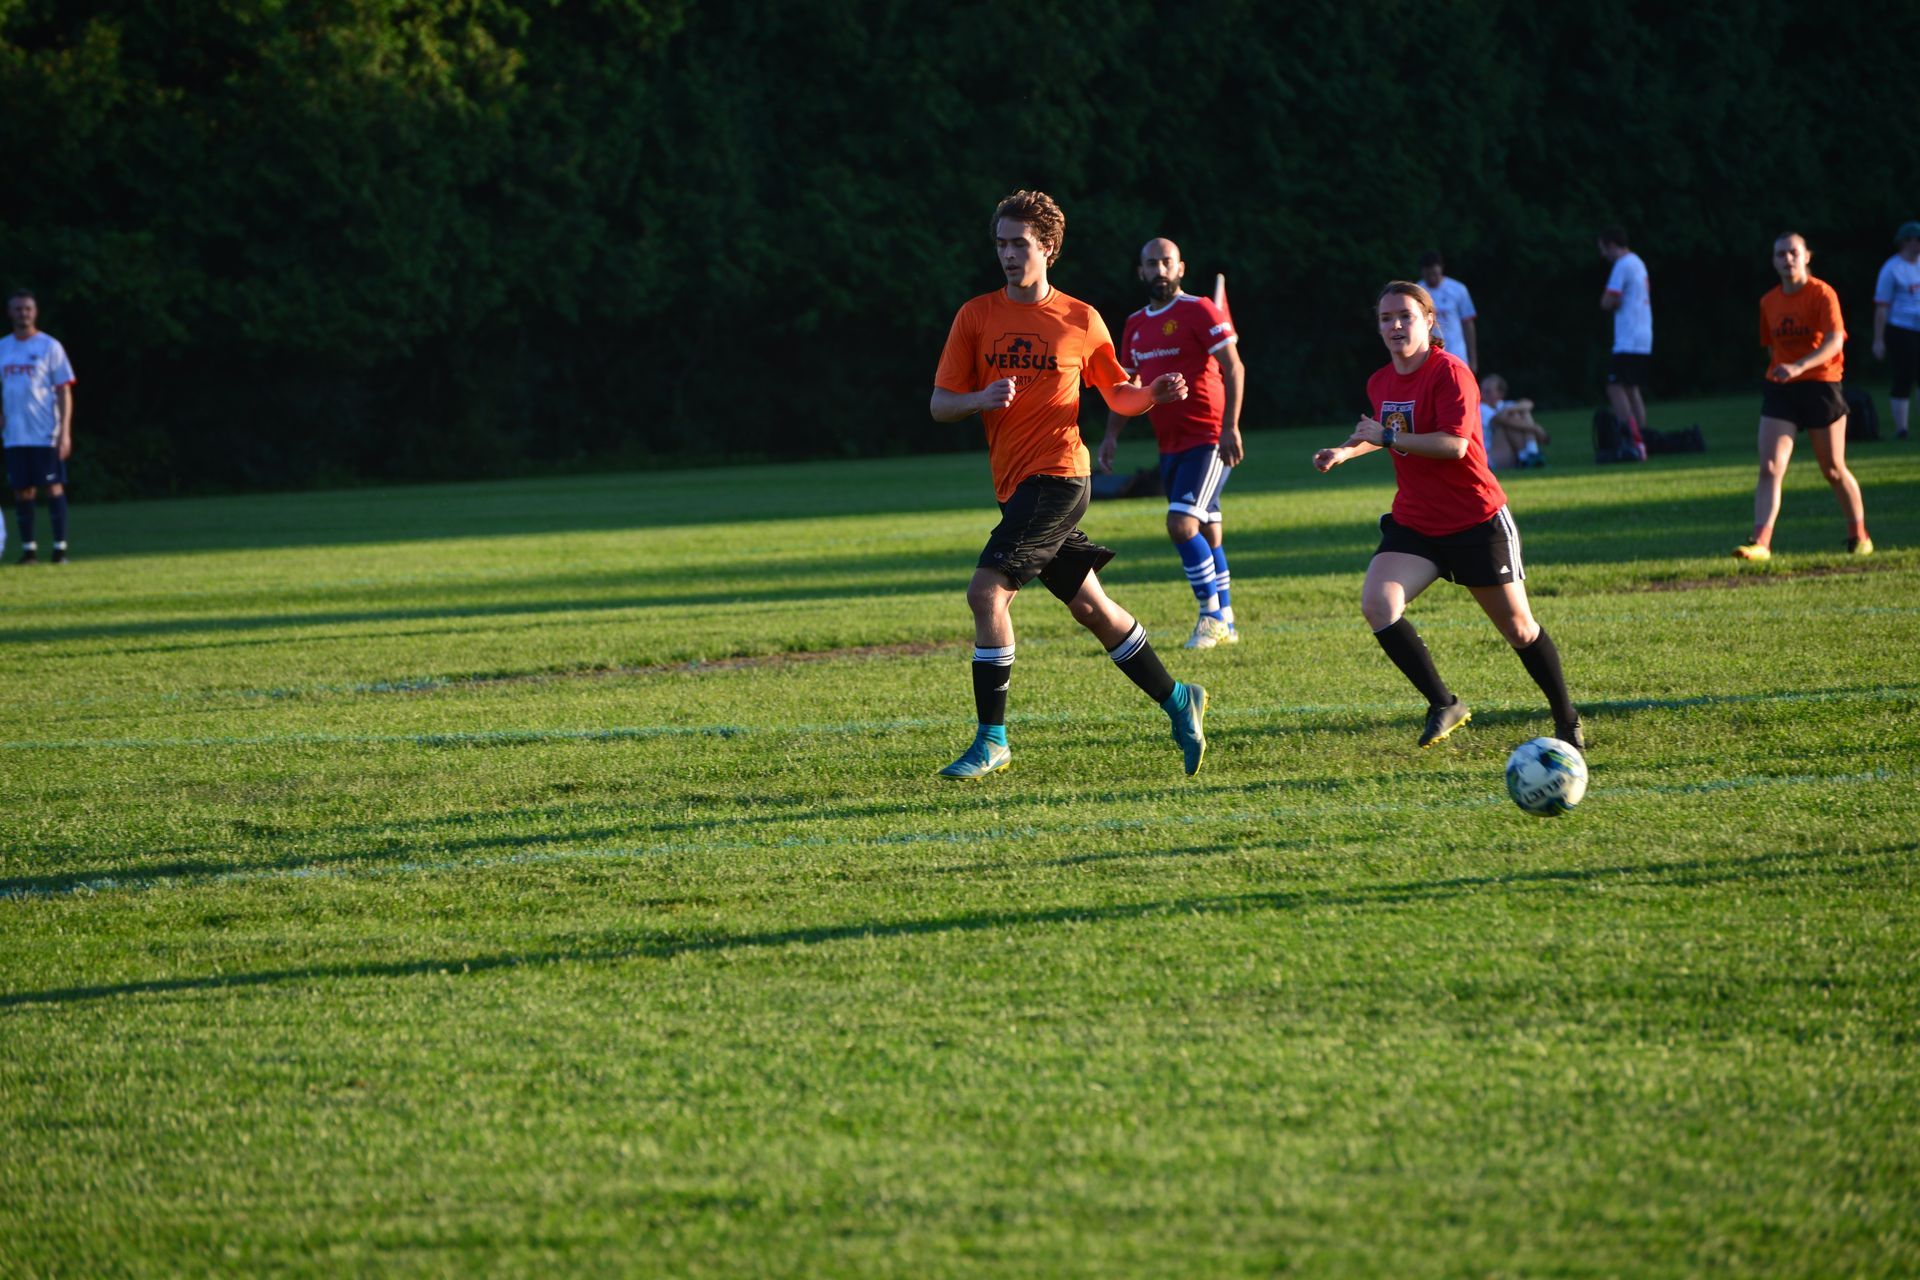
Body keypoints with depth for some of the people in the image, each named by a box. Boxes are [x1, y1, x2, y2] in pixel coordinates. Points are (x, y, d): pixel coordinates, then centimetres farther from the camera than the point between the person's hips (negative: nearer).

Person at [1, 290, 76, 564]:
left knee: (53, 487, -4)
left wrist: (65, 432, -11)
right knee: (22, 490, 4)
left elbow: (64, 391, -3)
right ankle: (28, 548, 10)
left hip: (46, 435, -4)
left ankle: (60, 547, 0)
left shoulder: (50, 346, -1)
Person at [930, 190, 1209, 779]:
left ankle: (992, 739, -11)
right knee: (1089, 608, 10)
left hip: (1056, 476, -5)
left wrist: (1153, 394, -8)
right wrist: (981, 398, -15)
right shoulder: (977, 316, 7)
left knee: (987, 591, -17)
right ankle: (1177, 701, 25)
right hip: (1015, 484, 5)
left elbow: (1118, 394, 12)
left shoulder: (1080, 321, 1)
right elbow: (939, 404, 5)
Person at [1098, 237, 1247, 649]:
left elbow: (1233, 368, -13)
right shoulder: (1136, 325, 14)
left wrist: (1230, 427, -20)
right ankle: (1225, 622, 18)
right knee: (1206, 533, 11)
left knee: (1181, 524, -18)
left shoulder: (1198, 312, -8)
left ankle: (1212, 615, -8)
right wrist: (1112, 436, 10)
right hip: (1170, 445, 7)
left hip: (1208, 440, -7)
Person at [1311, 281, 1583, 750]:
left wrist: (1388, 437, -23)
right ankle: (1443, 705, -9)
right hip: (1414, 524, 6)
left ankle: (1567, 720, 26)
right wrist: (1344, 452, 9)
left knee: (1517, 628, 5)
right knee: (1377, 604, -20)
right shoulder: (1380, 383, 5)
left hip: (1476, 522, -5)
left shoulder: (1449, 373, -16)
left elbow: (1454, 444, -28)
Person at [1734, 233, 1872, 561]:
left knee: (1834, 470, 8)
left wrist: (1799, 367, -35)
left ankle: (1859, 536, 26)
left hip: (1820, 385, -4)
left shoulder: (1823, 294, -10)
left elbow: (1835, 341, -23)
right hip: (1779, 388, 4)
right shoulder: (1768, 302, 7)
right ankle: (1761, 543, -20)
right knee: (1769, 469, -12)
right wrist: (1779, 370, 13)